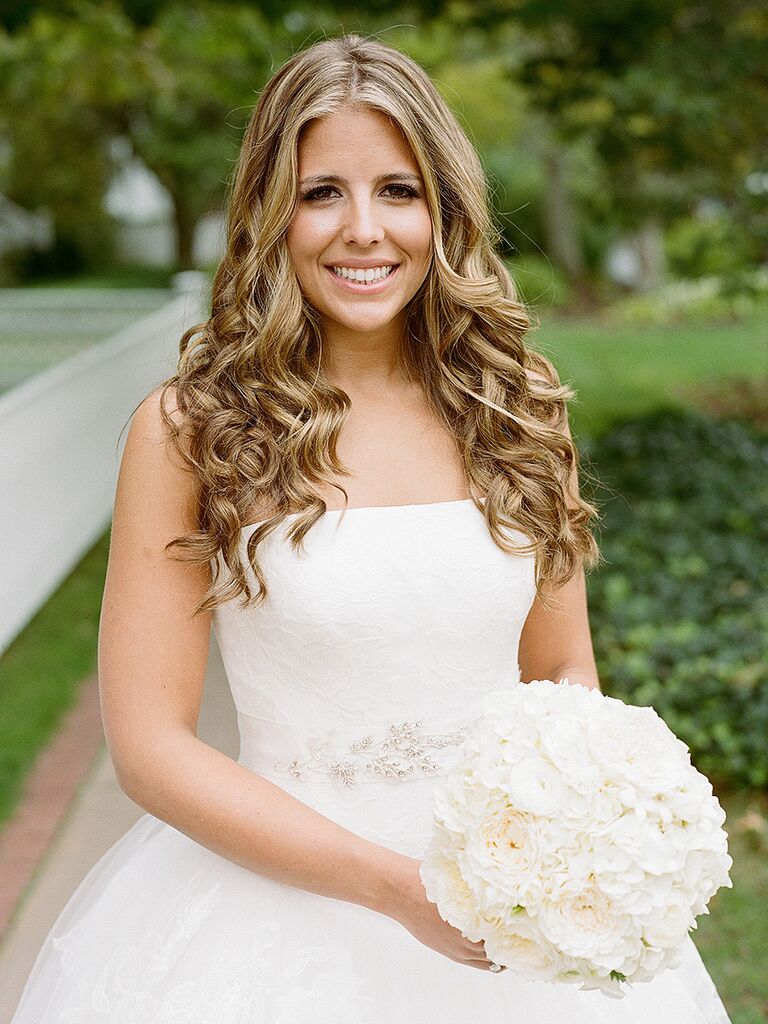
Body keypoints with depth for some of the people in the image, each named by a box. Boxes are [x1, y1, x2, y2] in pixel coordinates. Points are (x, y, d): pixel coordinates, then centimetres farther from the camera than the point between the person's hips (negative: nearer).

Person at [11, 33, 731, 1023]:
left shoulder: (517, 404, 0)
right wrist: (400, 886, -18)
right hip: (280, 898, -3)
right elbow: (149, 744, -11)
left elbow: (565, 672, 9)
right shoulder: (187, 428, -11)